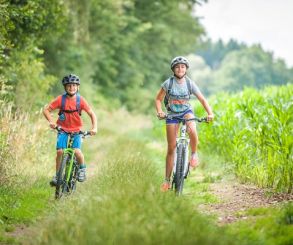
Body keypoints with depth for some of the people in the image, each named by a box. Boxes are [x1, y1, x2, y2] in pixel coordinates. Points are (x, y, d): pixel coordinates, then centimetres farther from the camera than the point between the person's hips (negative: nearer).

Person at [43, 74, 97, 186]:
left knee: (77, 151, -18)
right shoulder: (60, 99, -10)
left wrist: (94, 128, -16)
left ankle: (82, 168, 12)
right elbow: (46, 110, -7)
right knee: (60, 151, -15)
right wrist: (51, 121, -22)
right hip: (62, 130, 0)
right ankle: (57, 175, 1)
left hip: (76, 131, 0)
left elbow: (92, 114, -4)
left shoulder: (80, 100, -9)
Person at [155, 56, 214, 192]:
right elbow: (158, 99, -6)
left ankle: (194, 154, -7)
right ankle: (167, 180, 6)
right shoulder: (168, 83, -12)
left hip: (186, 111, 0)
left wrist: (210, 113, -22)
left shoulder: (190, 83, -9)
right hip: (172, 114, 0)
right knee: (171, 148, -2)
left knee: (192, 130, -36)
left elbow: (202, 100, -7)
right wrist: (159, 112, -25)